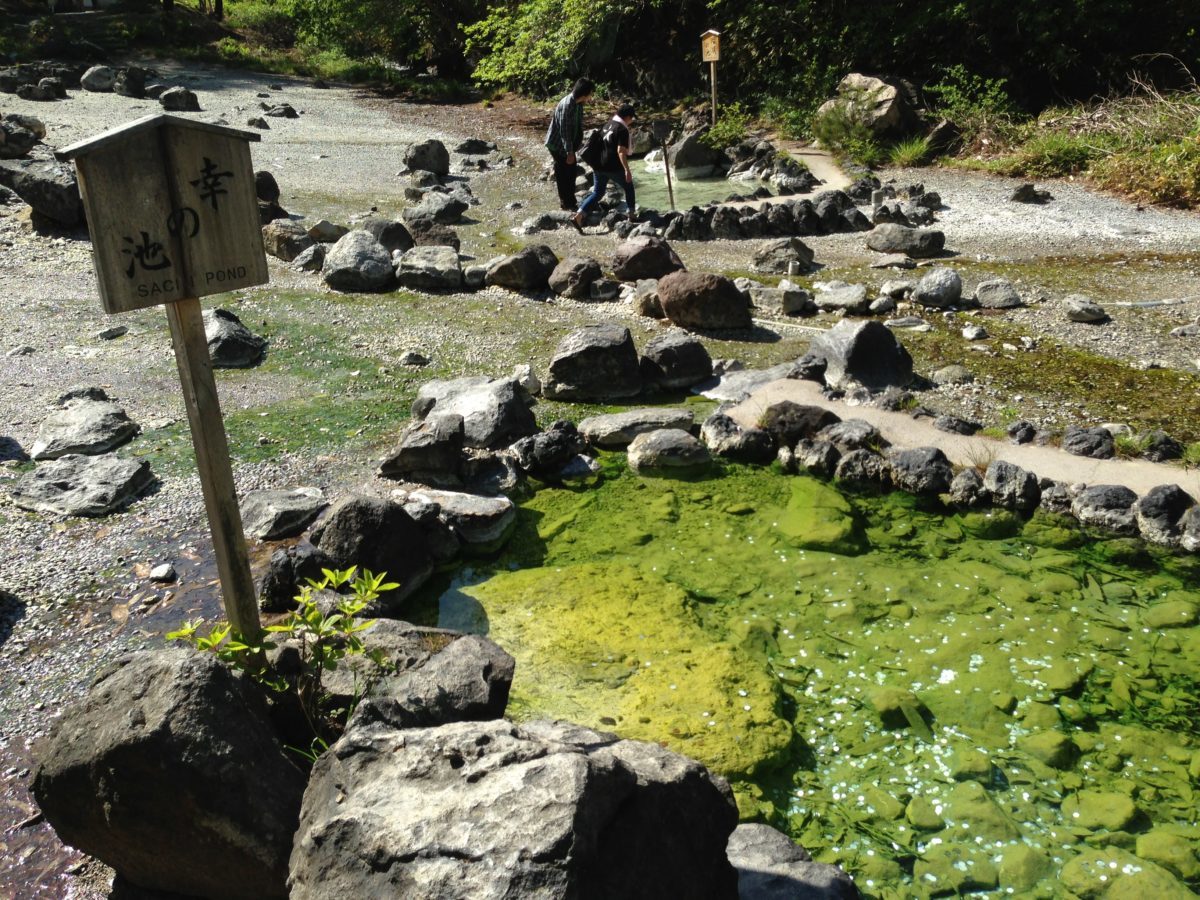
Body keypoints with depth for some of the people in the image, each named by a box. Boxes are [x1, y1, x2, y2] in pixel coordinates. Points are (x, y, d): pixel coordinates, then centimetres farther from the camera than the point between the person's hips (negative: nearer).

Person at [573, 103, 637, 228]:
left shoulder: (607, 125, 14)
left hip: (599, 165, 7)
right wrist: (627, 170, -23)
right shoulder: (623, 130, -11)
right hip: (614, 167, -7)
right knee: (629, 187, 16)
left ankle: (579, 216, -5)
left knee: (597, 192, 11)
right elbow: (621, 151, -20)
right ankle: (631, 216, 20)